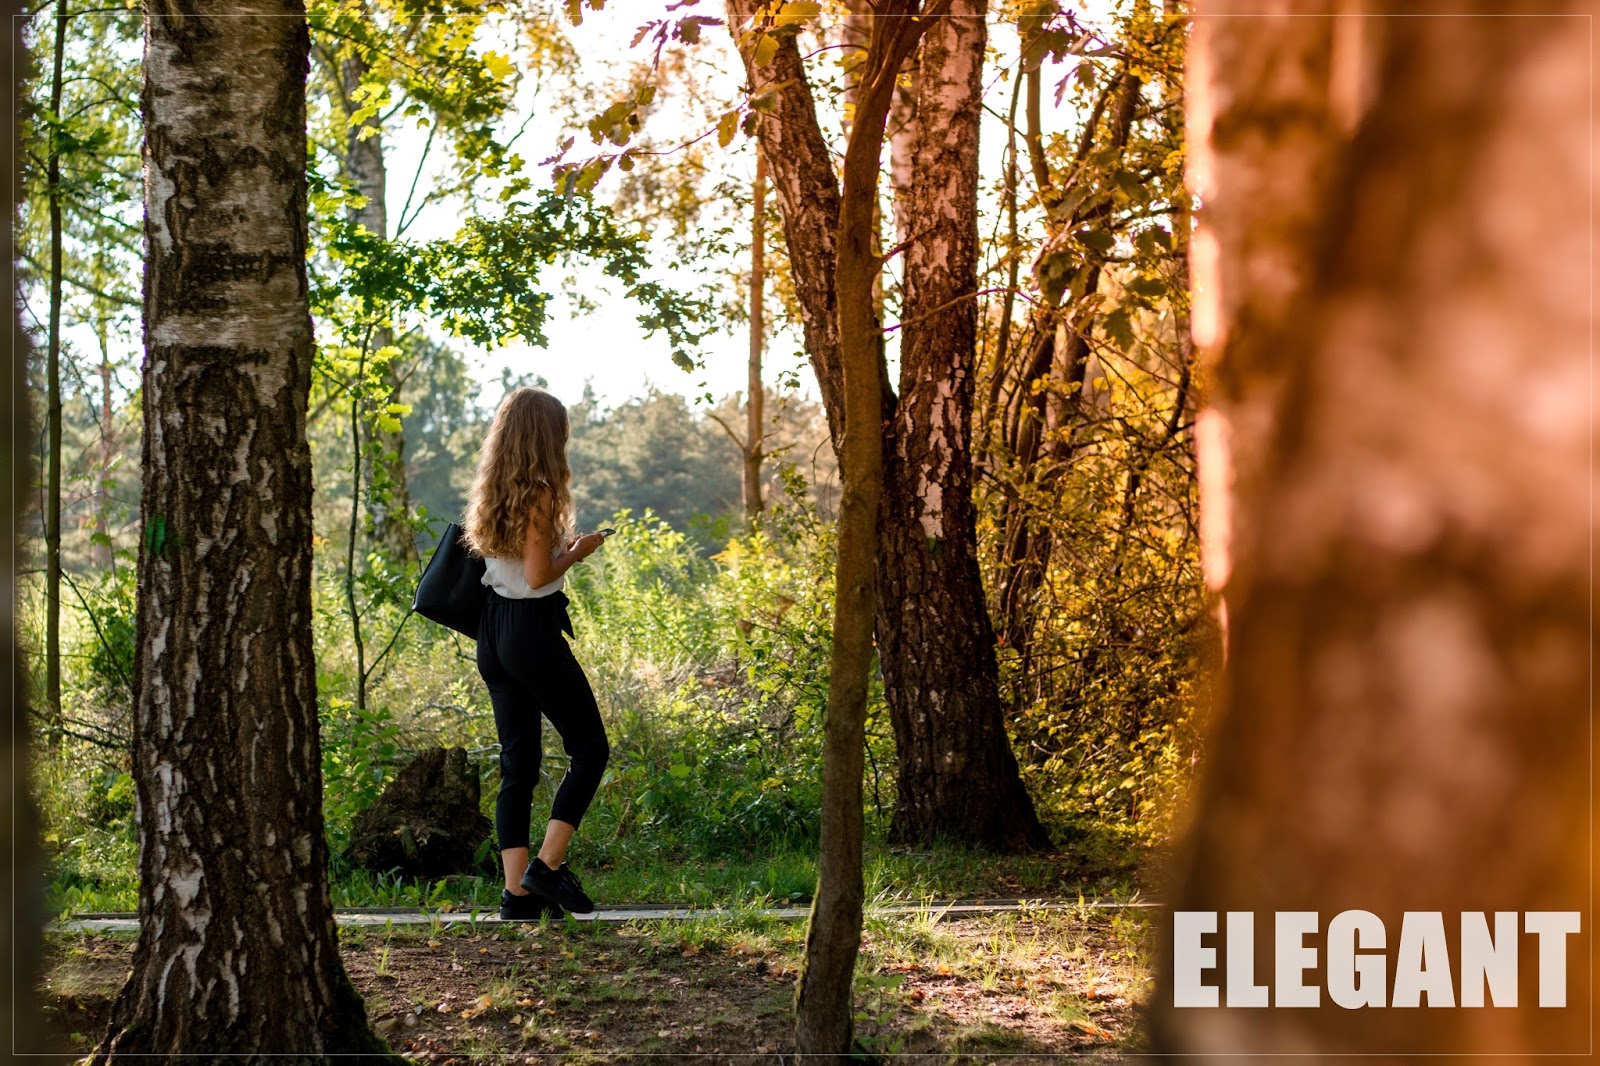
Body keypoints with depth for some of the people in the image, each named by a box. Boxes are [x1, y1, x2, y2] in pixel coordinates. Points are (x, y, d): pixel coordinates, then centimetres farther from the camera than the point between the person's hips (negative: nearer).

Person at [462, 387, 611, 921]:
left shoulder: (490, 492, 10)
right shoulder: (540, 492, -14)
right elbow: (538, 575, -19)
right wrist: (577, 552, -3)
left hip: (492, 631, 8)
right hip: (533, 630, -8)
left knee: (517, 762, 9)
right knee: (590, 747, 5)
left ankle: (518, 891, 8)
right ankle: (548, 864, -2)